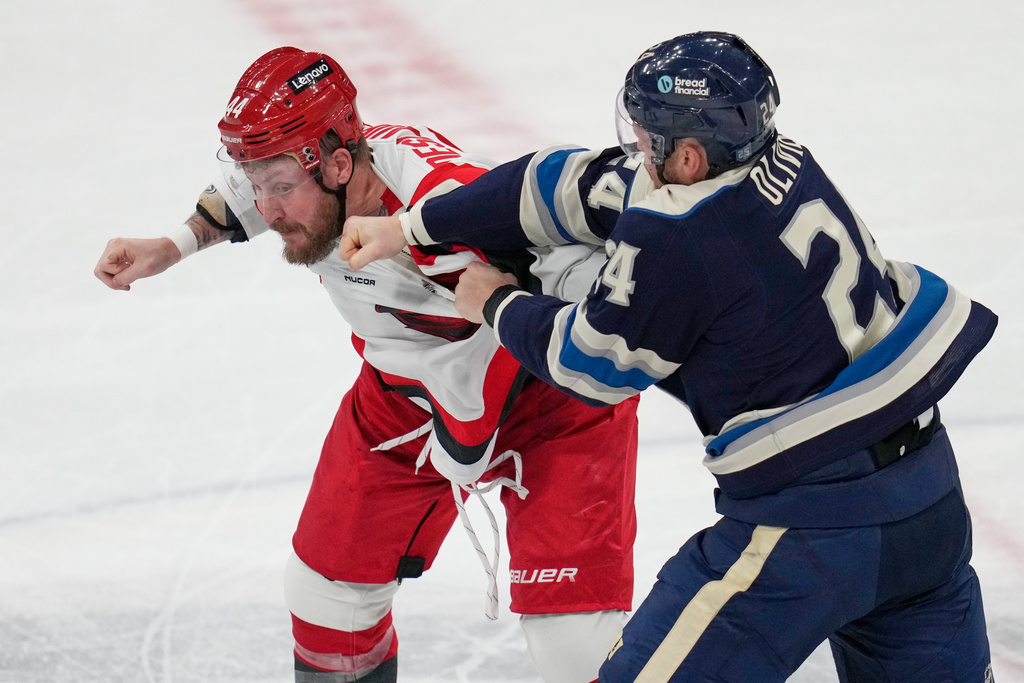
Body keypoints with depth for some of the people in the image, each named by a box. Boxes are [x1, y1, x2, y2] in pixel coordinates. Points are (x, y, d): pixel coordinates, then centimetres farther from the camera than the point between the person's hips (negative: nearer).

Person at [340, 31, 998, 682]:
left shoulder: (674, 243, -20)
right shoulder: (782, 163, 4)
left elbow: (591, 364, -2)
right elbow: (570, 184, 11)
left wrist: (497, 304, 17)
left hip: (813, 521, -8)